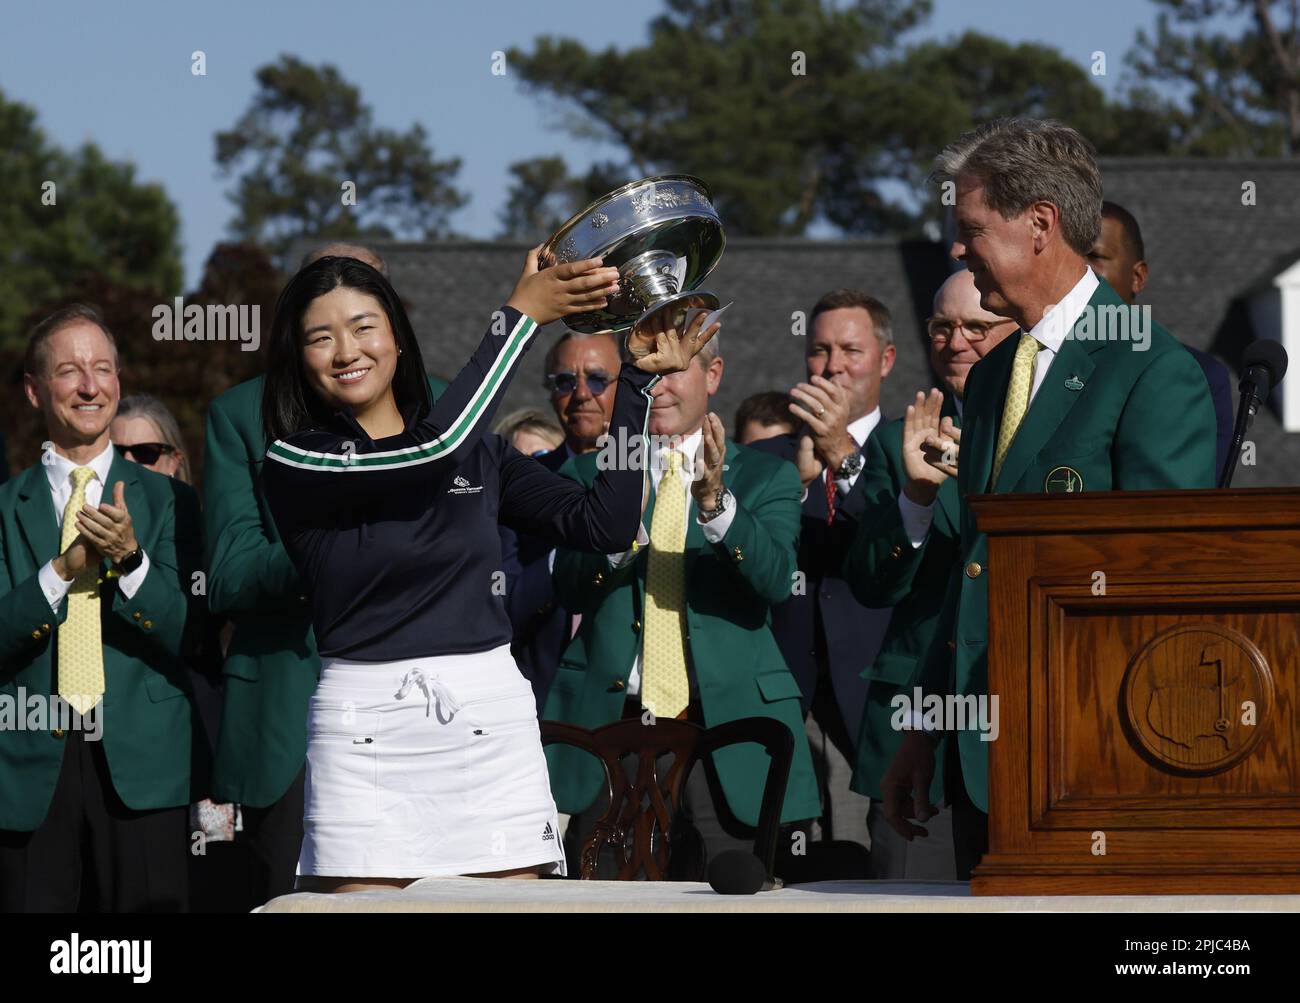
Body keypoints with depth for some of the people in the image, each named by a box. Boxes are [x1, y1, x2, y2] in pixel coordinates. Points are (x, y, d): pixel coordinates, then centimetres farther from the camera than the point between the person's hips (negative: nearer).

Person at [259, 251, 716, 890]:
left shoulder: (478, 453, 13)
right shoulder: (294, 465, 0)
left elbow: (604, 523, 4)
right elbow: (436, 447, -14)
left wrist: (637, 378, 1)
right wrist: (520, 315, -10)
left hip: (489, 718, 3)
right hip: (365, 732, -3)